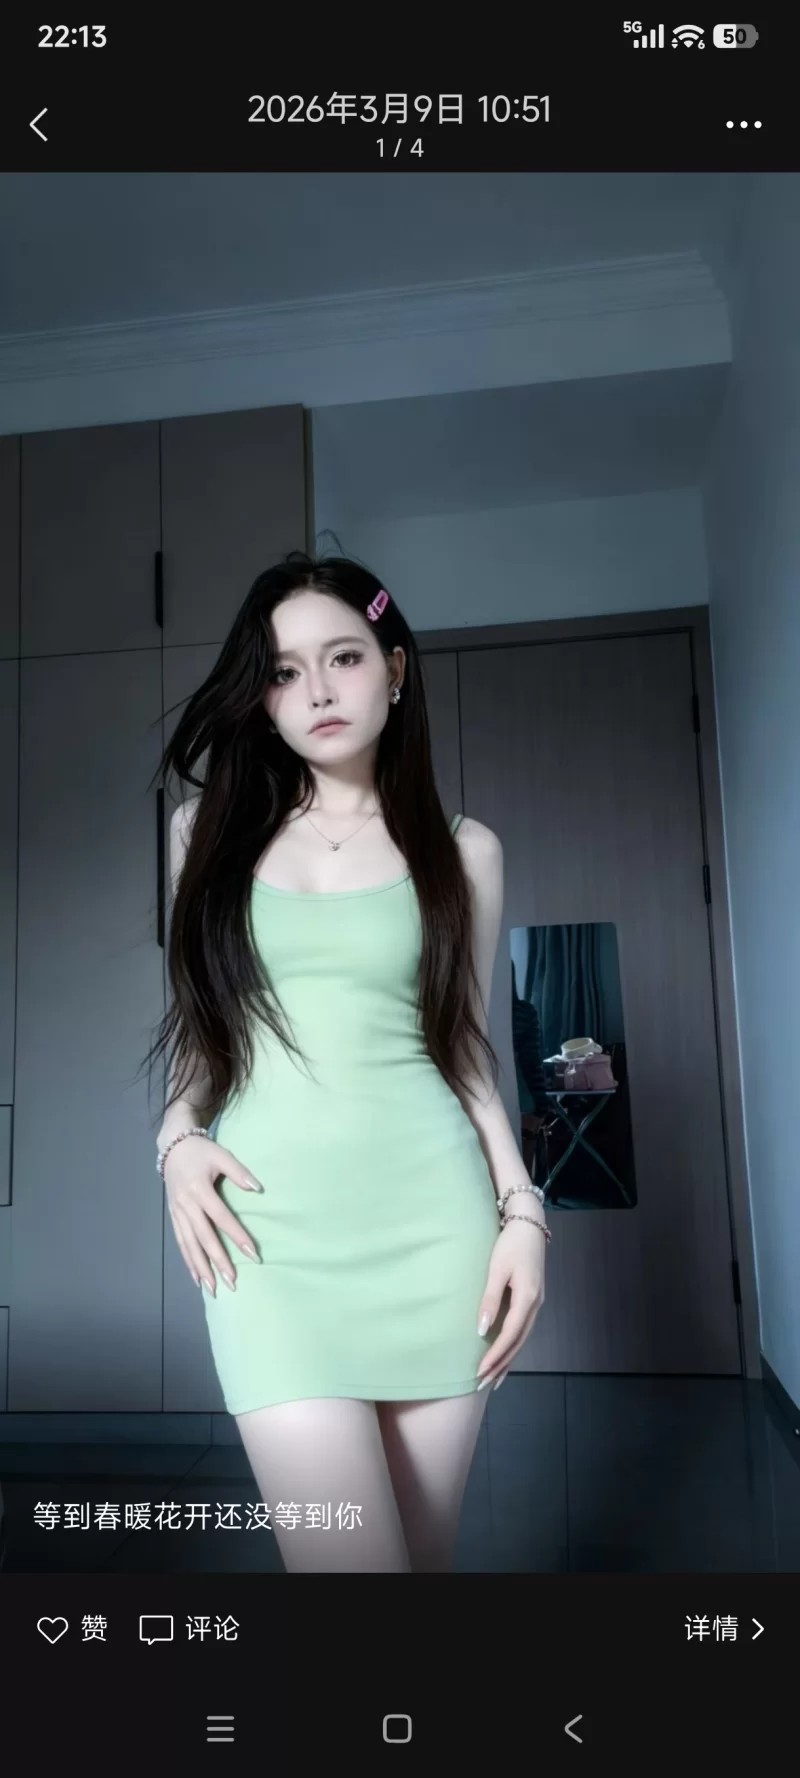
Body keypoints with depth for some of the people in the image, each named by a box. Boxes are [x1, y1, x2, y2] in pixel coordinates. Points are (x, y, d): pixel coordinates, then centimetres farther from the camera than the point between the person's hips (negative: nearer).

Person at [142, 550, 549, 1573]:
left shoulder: (462, 851, 7)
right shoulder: (208, 829, 9)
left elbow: (467, 1047, 10)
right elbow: (198, 1021, 16)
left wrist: (523, 1209, 1)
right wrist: (178, 1138, -1)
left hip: (433, 1220, 1)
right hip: (272, 1227, 0)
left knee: (426, 1550, 10)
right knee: (350, 1560, -10)